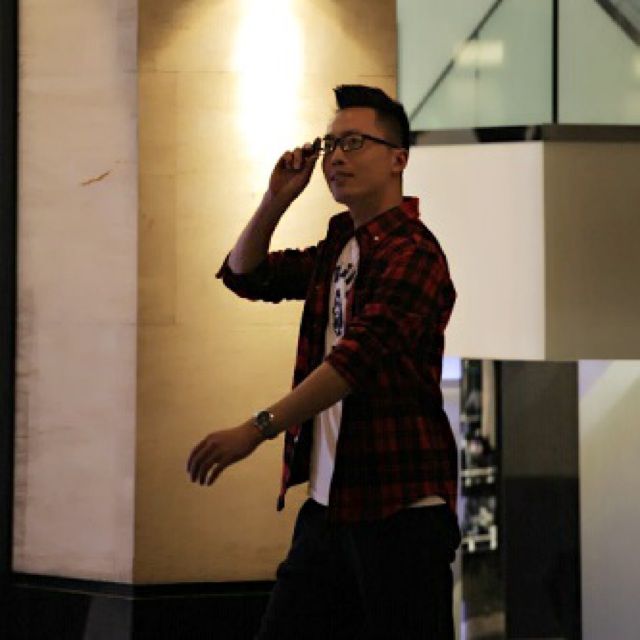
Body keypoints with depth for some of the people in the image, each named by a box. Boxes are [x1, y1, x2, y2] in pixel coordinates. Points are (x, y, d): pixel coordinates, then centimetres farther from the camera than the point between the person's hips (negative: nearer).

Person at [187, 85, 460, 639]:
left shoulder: (413, 253, -13)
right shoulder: (338, 248, 16)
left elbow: (358, 357, -23)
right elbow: (244, 275, 27)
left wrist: (259, 428, -27)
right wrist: (277, 200, 10)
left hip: (399, 509, -9)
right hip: (329, 503, 9)